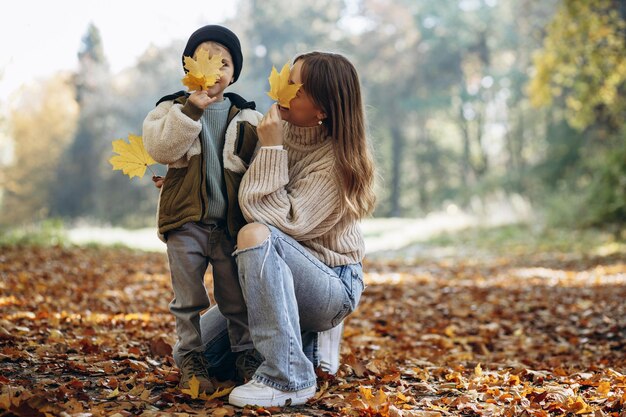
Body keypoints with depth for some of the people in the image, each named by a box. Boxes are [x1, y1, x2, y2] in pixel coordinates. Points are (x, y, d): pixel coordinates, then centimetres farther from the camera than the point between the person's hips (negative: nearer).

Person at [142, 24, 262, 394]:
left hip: (231, 224, 1)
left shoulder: (246, 117, 7)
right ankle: (191, 360, 18)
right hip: (186, 221, -1)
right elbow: (160, 148, -16)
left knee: (237, 299, 10)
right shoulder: (172, 108, 3)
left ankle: (246, 355, 23)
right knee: (188, 299, 6)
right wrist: (190, 109, -22)